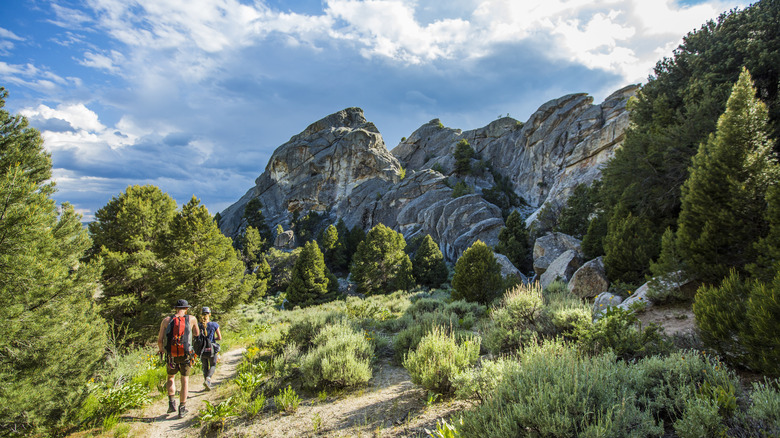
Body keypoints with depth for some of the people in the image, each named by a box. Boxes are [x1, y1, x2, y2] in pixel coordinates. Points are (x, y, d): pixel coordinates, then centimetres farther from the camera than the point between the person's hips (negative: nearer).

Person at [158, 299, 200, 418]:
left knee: (171, 377, 25)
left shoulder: (167, 320, 1)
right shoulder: (192, 319, 0)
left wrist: (161, 350, 19)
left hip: (171, 355, 1)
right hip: (186, 355, -1)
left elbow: (160, 339, 1)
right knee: (185, 380, 12)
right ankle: (182, 408, 14)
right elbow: (197, 333, 16)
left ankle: (172, 402, 12)